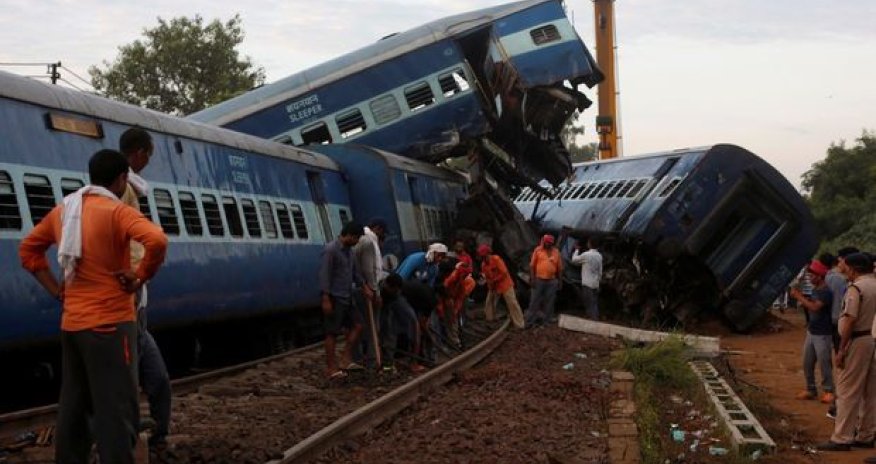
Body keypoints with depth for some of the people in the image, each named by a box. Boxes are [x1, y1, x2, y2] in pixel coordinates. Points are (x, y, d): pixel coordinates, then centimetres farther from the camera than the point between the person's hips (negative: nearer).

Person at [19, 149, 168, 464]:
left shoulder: (63, 210, 10)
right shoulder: (117, 212, -12)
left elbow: (28, 250, 20)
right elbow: (157, 240, -29)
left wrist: (56, 289, 13)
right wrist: (140, 277, -14)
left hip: (71, 324, 7)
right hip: (109, 324, -7)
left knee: (73, 407, 16)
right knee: (116, 410, -4)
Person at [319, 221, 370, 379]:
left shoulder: (349, 250, 11)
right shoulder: (331, 250, -17)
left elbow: (354, 271, 24)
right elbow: (324, 275, -20)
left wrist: (364, 287, 19)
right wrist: (326, 300, -22)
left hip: (346, 298, 9)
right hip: (335, 298, -9)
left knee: (357, 325, 8)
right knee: (332, 333, -2)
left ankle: (346, 360, 12)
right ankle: (331, 368, 4)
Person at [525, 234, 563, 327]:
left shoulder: (556, 252, 6)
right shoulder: (537, 250, 0)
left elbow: (559, 268, 9)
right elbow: (532, 265, 0)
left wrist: (560, 280, 6)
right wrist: (532, 278, -7)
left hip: (552, 281, 2)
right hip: (539, 280, -2)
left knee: (549, 302, 7)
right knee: (535, 301, 1)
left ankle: (547, 321, 16)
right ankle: (530, 321, 5)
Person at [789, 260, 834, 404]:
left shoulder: (826, 291, -17)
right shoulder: (815, 290, 11)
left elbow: (815, 307, -28)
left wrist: (799, 297, -20)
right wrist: (801, 298, 1)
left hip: (823, 334, -9)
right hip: (811, 331, 9)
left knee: (824, 363, -3)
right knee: (807, 363, 12)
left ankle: (829, 391, 6)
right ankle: (810, 390, 21)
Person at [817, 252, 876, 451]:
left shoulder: (856, 288, -16)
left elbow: (850, 321, -20)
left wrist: (841, 350, -17)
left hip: (858, 341, -9)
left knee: (847, 391, -5)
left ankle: (841, 438, -5)